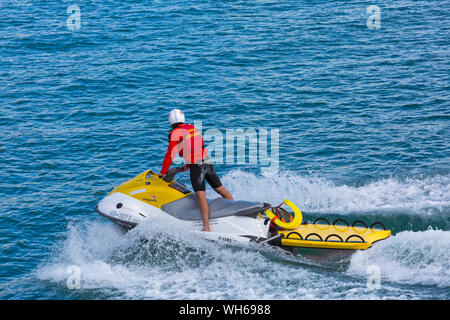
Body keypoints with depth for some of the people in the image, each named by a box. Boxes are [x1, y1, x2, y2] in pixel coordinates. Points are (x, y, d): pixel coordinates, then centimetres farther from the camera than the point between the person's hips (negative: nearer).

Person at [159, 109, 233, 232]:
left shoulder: (175, 133, -2)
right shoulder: (193, 128, 21)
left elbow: (170, 154, -5)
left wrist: (163, 172, 6)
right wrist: (187, 166, 38)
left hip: (197, 166, -7)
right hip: (208, 162, 7)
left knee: (201, 196, -15)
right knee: (221, 189, 18)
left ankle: (207, 227, -24)